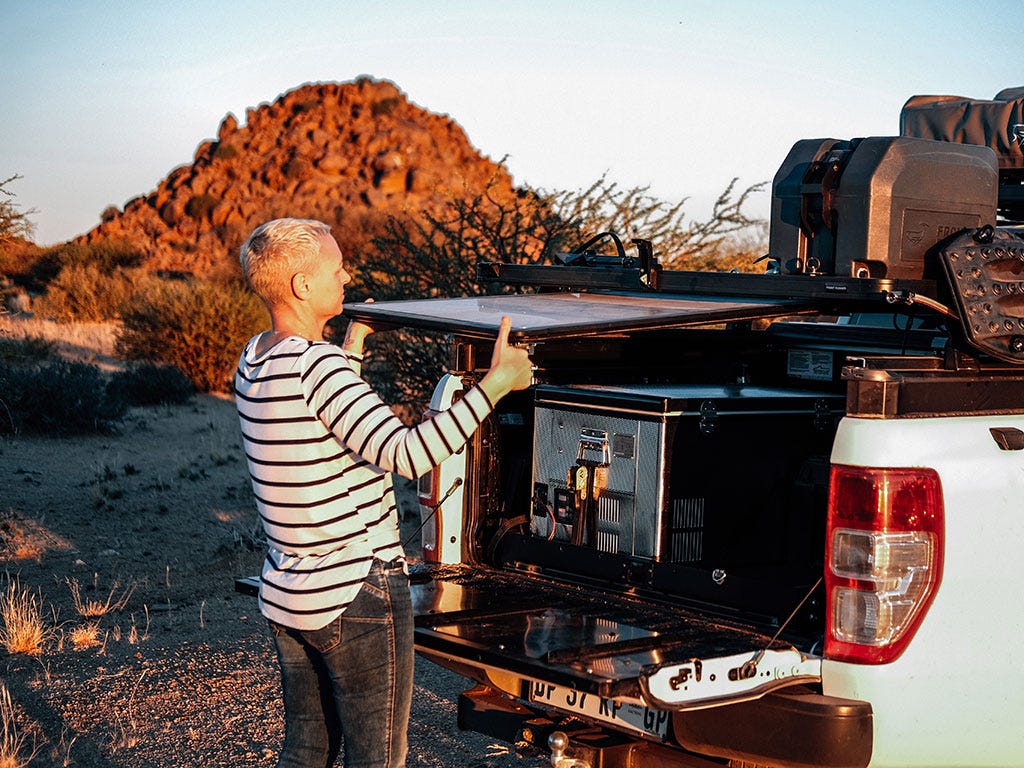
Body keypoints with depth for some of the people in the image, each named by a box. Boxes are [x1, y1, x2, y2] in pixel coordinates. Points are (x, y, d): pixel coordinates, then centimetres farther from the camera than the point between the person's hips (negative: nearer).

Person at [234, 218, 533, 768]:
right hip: (356, 595, -9)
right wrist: (495, 385, -26)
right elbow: (405, 454, -29)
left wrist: (349, 355, 26)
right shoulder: (317, 365, -22)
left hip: (286, 596, 9)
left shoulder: (252, 361, 6)